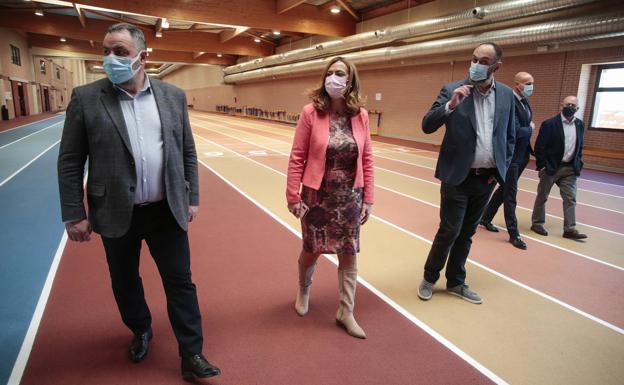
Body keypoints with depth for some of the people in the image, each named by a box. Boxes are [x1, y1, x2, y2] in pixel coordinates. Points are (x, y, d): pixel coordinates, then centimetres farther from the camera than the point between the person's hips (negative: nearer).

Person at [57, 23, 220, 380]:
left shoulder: (173, 95, 1)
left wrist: (192, 199, 4)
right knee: (125, 282, 18)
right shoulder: (86, 98, -4)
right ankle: (141, 331, 45)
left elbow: (188, 152, 6)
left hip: (167, 211, 1)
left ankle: (192, 355, 21)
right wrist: (74, 215, -4)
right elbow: (70, 161, -2)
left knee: (181, 282, 6)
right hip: (117, 214, 0)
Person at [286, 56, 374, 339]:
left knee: (349, 255, 10)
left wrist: (368, 199, 3)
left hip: (350, 198, 2)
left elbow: (366, 159, 3)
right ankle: (303, 289, 47)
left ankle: (346, 312, 29)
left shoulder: (361, 115, -2)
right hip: (316, 196, -2)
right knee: (312, 250, 14)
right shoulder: (311, 112, -10)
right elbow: (297, 158, -7)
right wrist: (293, 196, -8)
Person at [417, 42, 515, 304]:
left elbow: (510, 136, 13)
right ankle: (429, 278, 22)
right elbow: (427, 126, -13)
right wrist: (450, 105, -28)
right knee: (449, 231, 0)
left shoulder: (506, 95, 5)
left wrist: (502, 167, 5)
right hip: (458, 176, -4)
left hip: (487, 178, 4)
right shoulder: (452, 90, -6)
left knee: (467, 233, 14)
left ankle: (456, 282, 29)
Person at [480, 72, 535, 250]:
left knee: (504, 189, 18)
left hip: (521, 155, 9)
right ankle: (513, 234, 9)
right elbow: (516, 132, -25)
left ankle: (486, 218, 33)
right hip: (510, 156, -9)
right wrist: (530, 129, -7)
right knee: (510, 194, 0)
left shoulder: (525, 102, 10)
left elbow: (527, 125, 15)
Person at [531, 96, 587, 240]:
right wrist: (541, 166, -14)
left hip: (570, 168, 5)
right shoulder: (550, 124, -10)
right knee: (542, 196, 7)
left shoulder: (580, 124, 8)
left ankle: (570, 229, 8)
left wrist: (578, 164, 7)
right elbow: (539, 146, -11)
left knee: (570, 199, 3)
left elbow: (579, 146, 16)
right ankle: (537, 223, 20)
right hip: (551, 167, -5)